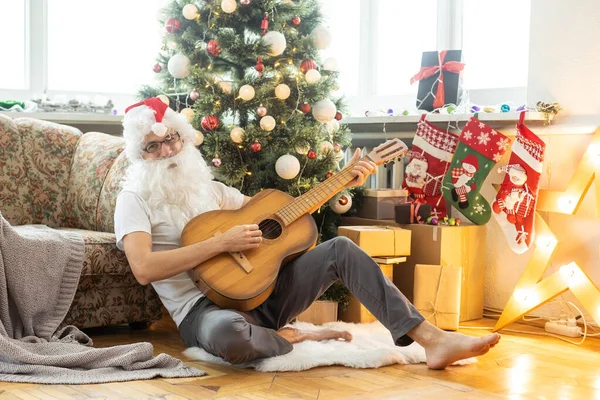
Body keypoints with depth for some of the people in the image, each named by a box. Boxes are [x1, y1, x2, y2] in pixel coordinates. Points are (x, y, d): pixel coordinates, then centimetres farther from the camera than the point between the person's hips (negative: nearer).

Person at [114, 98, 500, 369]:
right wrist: (221, 243, -20)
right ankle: (295, 338, -10)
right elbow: (144, 269, -19)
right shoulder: (135, 199, -2)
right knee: (227, 335, -43)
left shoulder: (209, 189, 17)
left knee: (340, 248, -8)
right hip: (204, 306, -6)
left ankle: (432, 339, -15)